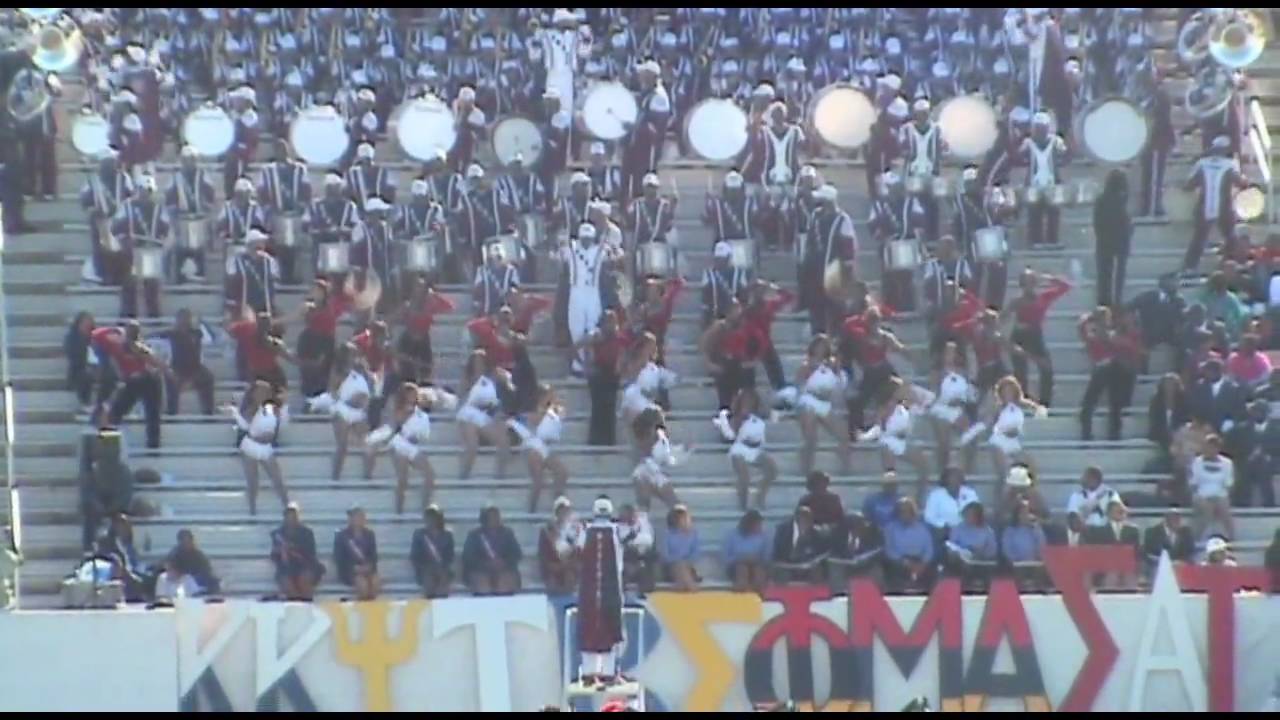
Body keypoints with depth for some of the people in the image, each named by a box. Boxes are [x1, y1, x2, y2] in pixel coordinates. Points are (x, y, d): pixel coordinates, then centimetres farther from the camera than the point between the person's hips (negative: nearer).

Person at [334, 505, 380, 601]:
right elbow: (338, 559, -4)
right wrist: (354, 568, -17)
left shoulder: (369, 534, 11)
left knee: (376, 582, -30)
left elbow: (374, 556, 10)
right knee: (362, 583, -35)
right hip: (349, 571, -3)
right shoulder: (341, 536, -1)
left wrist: (369, 566, -12)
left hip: (367, 569, 3)